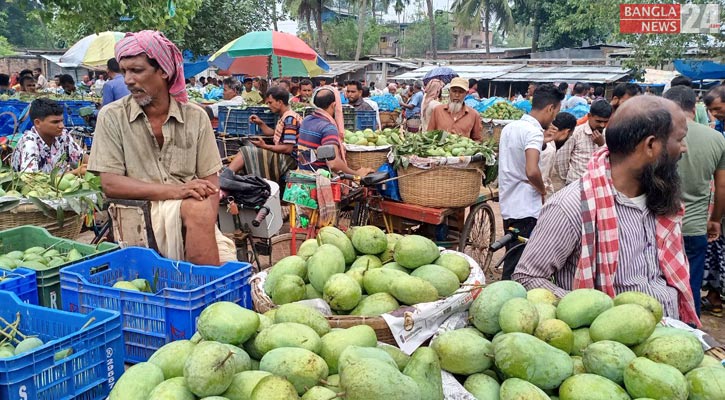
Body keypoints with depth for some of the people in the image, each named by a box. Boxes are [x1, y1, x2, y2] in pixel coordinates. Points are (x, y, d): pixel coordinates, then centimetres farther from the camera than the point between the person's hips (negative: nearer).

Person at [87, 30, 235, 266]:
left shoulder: (196, 117, 8)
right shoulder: (112, 117, 4)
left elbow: (210, 183, 7)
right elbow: (109, 184, -4)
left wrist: (206, 227, -14)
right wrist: (174, 190, -17)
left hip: (196, 217, 2)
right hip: (138, 214, -2)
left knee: (228, 267, -28)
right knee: (197, 208, -32)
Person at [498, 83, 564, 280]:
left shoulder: (509, 127, 10)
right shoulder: (534, 131, -16)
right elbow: (532, 171, -30)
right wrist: (543, 190, -11)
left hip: (508, 205, 9)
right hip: (525, 210, -9)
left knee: (512, 259, 18)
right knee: (517, 267, -3)